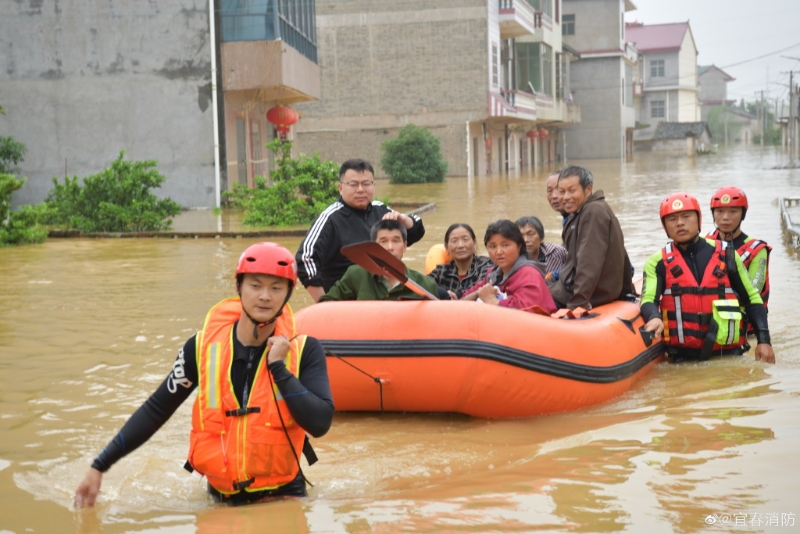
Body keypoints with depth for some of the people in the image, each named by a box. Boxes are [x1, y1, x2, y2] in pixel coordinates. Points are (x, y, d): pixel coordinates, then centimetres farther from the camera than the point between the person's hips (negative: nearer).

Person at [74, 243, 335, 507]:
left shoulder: (305, 351, -8)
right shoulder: (204, 347, -6)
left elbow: (320, 423, -18)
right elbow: (156, 410, 2)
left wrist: (278, 367, -19)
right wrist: (100, 466, -1)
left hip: (284, 495, -2)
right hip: (222, 496, 2)